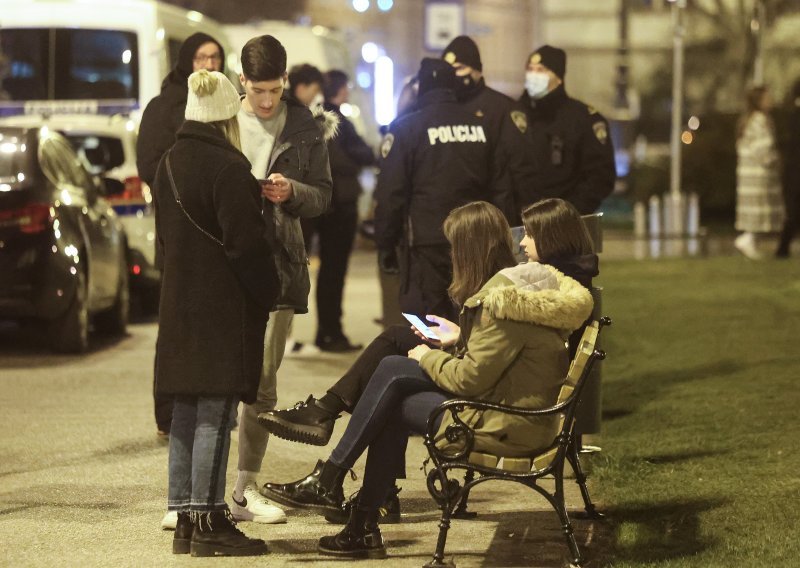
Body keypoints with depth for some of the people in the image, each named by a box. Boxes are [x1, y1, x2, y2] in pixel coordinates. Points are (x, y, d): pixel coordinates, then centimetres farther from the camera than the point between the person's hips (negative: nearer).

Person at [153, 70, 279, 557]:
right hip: (224, 308, -8)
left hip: (180, 302, 8)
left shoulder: (170, 163, 12)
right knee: (216, 412, -5)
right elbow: (246, 243, -16)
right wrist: (268, 293, -5)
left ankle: (185, 518, 14)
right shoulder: (227, 167, -15)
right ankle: (209, 522, -5)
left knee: (186, 412, 10)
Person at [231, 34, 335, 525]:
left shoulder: (306, 128, 6)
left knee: (262, 380, 5)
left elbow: (323, 196, 8)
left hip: (276, 266, 1)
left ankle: (246, 489, 13)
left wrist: (291, 192, -11)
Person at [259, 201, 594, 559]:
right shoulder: (521, 279, 9)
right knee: (392, 371, 5)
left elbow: (471, 379, -19)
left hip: (507, 425, -9)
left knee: (392, 404, -3)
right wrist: (460, 338, 14)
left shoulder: (502, 297, -21)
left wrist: (427, 358, -2)